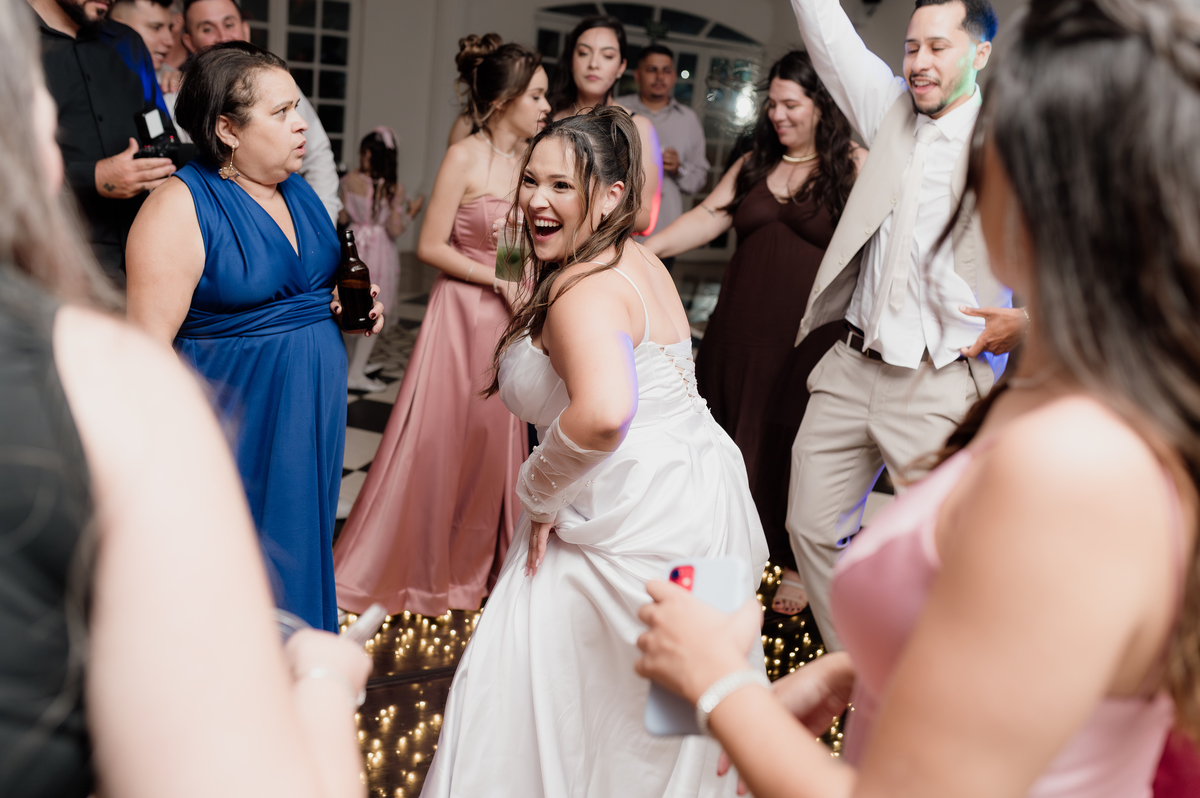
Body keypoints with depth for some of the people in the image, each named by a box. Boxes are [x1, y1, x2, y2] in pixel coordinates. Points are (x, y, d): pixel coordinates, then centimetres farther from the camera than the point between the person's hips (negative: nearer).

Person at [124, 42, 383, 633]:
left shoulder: (299, 193, 9)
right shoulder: (180, 206, -15)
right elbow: (149, 345, -19)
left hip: (314, 418, 8)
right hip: (234, 422, -7)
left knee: (301, 557, 18)